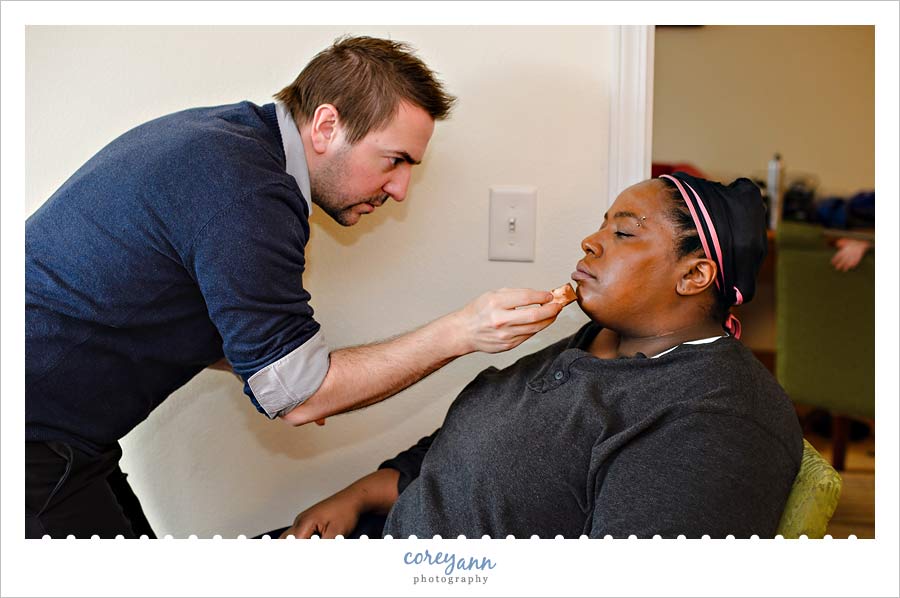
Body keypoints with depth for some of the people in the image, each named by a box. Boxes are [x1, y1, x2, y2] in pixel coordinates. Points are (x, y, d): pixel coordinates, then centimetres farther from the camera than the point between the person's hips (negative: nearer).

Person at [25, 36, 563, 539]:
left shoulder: (223, 131, 5)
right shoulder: (250, 191, -25)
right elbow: (298, 397, -20)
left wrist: (274, 367, 4)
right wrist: (459, 334, -18)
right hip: (35, 447, -9)